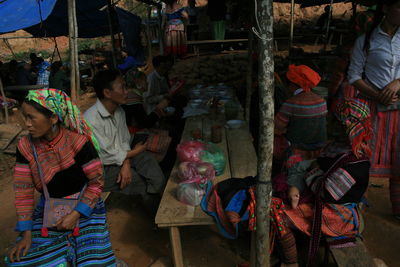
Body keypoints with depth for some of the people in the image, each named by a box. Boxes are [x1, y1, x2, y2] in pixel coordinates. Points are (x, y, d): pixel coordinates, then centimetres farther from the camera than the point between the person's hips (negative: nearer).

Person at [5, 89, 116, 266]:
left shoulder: (78, 142, -21)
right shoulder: (25, 147, -9)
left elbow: (97, 182, -14)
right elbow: (23, 191, -5)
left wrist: (75, 215, -20)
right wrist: (26, 233, -10)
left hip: (84, 206, -3)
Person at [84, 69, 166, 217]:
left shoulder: (119, 111, 1)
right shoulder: (91, 119, -25)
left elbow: (125, 140, 5)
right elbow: (107, 156, -21)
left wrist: (126, 164, -12)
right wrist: (133, 153, -9)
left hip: (122, 158, 7)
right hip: (105, 168, -6)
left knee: (157, 178, -9)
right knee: (145, 186, -13)